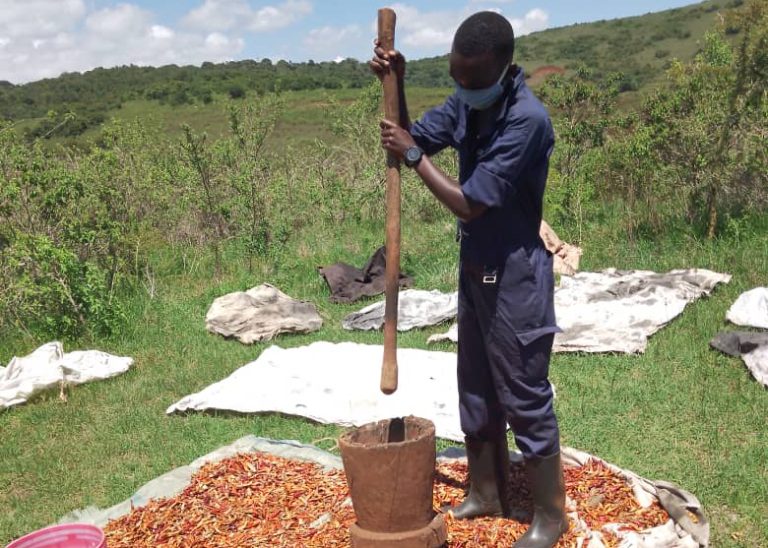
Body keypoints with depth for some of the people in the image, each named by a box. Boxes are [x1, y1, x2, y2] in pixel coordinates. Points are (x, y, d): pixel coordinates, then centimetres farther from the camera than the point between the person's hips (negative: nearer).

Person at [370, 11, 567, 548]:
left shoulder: (527, 119, -24)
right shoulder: (465, 102, -1)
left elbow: (469, 203, -24)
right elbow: (412, 137, 12)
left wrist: (413, 157, -14)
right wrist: (395, 84, -4)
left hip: (516, 277, -8)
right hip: (475, 269, 8)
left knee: (524, 398, 2)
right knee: (476, 389, 18)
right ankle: (486, 493, 35)